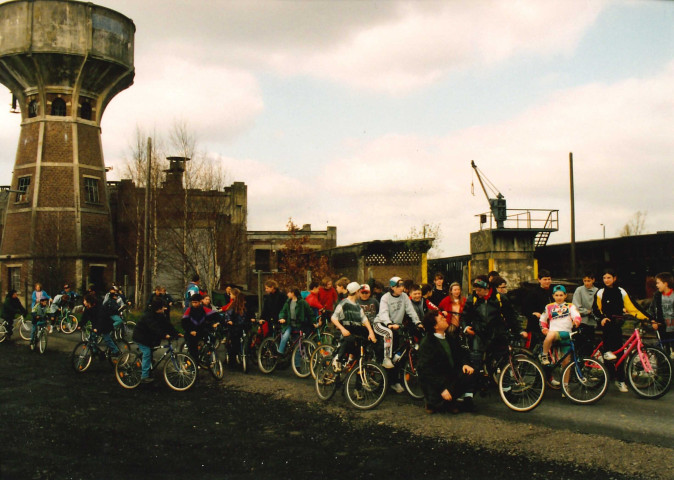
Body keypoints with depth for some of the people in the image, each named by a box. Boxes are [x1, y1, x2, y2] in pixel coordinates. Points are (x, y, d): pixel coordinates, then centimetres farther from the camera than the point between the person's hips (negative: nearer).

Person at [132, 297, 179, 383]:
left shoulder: (160, 315, -1)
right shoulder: (148, 315, -27)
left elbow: (167, 324, -5)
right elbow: (154, 328, -39)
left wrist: (176, 333, -14)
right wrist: (164, 335, -48)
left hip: (149, 337, 8)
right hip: (141, 337, -8)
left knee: (149, 354, 11)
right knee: (147, 354, -13)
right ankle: (144, 376, -11)